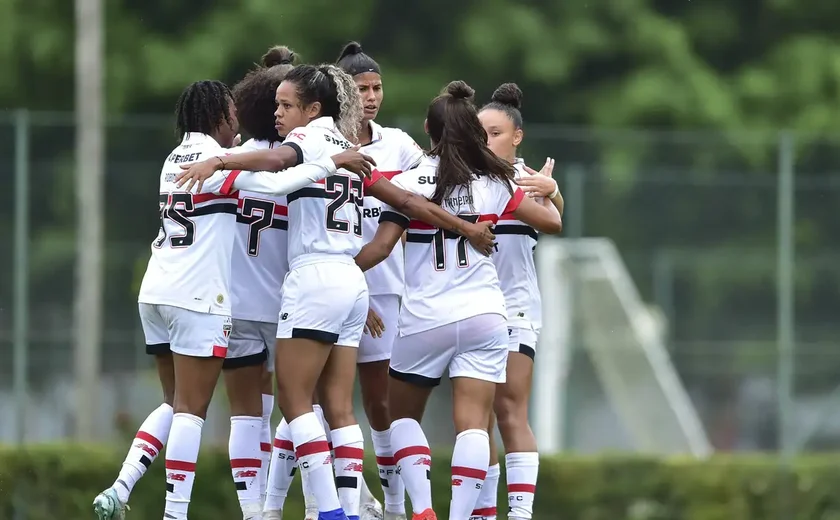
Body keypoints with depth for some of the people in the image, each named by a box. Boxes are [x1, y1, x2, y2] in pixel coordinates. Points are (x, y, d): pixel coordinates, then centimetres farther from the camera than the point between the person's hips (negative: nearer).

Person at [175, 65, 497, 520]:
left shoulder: (312, 136, -3)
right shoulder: (347, 148, 20)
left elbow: (275, 159, -26)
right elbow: (407, 201, 23)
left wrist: (216, 162, -39)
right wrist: (465, 228, 34)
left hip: (315, 279, -8)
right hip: (353, 282, 8)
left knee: (293, 398, -5)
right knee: (339, 408, 7)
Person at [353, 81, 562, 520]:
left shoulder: (408, 183, -4)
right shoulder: (493, 182, 2)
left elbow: (381, 246, -10)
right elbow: (551, 222, 7)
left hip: (425, 318, -1)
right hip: (484, 317, 1)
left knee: (403, 415, 15)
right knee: (473, 423, -2)